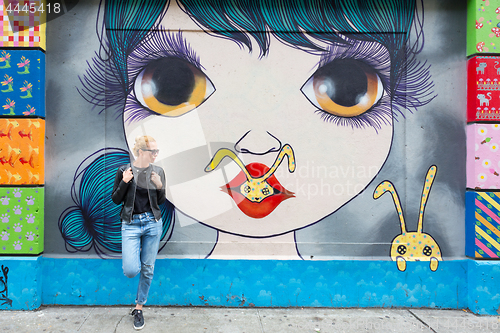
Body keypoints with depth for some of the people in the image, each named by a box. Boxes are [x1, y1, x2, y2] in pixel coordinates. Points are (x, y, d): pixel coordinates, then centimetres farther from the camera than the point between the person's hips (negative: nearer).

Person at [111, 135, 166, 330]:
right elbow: (115, 200, 0)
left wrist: (160, 187, -11)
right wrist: (124, 183, -16)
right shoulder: (124, 171, -4)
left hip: (153, 223, 2)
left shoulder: (158, 172, 2)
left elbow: (161, 202, 8)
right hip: (131, 224, -2)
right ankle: (132, 256, 28)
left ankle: (138, 309, 25)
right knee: (131, 271, -10)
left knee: (148, 269, 7)